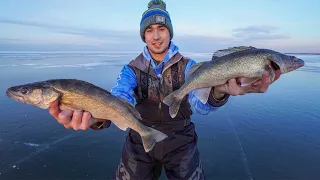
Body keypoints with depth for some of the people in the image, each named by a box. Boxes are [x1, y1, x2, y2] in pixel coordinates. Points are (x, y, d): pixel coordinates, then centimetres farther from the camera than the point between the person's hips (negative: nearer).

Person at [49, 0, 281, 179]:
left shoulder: (188, 66, -9)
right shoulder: (131, 69, -7)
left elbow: (200, 102, -26)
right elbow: (119, 99, -26)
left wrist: (219, 91, -51)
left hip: (180, 141, 0)